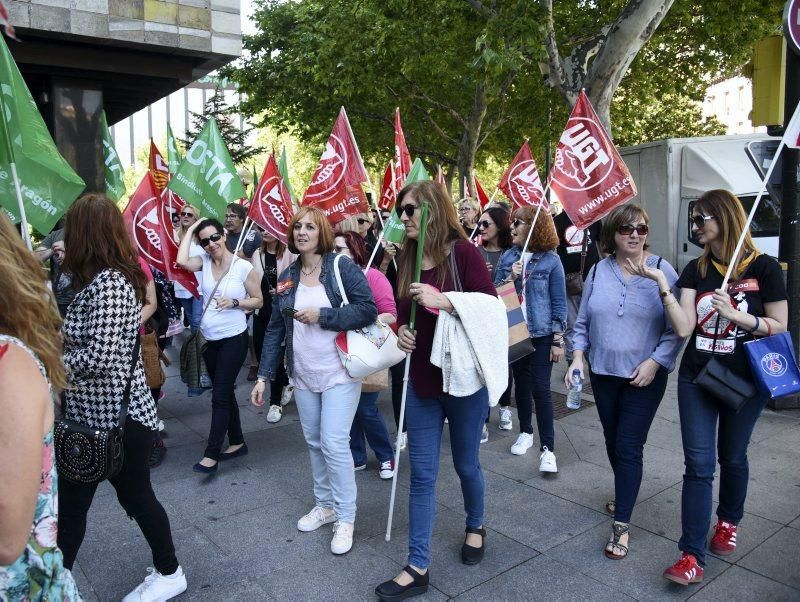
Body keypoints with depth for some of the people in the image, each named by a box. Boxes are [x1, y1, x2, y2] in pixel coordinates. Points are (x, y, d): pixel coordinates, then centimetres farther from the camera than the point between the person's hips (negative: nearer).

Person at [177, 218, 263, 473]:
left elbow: (258, 301, -3)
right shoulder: (204, 262, 3)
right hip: (209, 339, 6)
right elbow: (182, 261, -18)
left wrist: (234, 302, -20)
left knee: (220, 396, -4)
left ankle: (212, 454, 3)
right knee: (225, 393, 15)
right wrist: (190, 229, -9)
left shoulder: (243, 267, -9)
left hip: (233, 339, -5)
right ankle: (237, 442, 29)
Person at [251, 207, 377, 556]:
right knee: (314, 442, 14)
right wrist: (264, 376, 3)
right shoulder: (287, 277, 6)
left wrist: (322, 315, -20)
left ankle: (345, 517, 10)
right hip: (303, 374, 5)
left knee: (334, 443, -7)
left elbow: (368, 310, -15)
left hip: (338, 371, -5)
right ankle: (324, 504, 32)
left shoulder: (343, 268, -8)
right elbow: (274, 329, 7)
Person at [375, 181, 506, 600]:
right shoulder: (407, 259, 4)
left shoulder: (462, 252, -13)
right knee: (421, 474, 7)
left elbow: (491, 307, -17)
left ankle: (475, 527, 46)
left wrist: (443, 301, -25)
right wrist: (402, 329, -3)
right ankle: (418, 568, 19)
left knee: (466, 465, 15)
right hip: (422, 379, 5)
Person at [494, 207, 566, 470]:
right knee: (521, 384, 15)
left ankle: (547, 448, 3)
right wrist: (509, 278, -15)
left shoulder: (551, 261, -7)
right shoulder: (507, 257, 3)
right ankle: (525, 433, 33)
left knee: (540, 389, -5)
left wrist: (558, 340, -8)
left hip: (542, 335, -4)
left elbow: (559, 303, -6)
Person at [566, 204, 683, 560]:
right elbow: (583, 322, 8)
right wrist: (578, 356, -4)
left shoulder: (662, 272, -7)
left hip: (645, 377, -4)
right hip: (603, 372, 4)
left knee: (629, 447, -5)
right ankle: (625, 494, 43)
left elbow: (677, 327, -7)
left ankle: (621, 524, 6)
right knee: (613, 442, 18)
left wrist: (655, 362, -16)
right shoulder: (598, 272, 2)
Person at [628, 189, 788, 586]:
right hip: (697, 379, 2)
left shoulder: (763, 268, -7)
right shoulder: (695, 270, 0)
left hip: (744, 381, -1)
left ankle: (728, 521, 44)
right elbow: (684, 328, -11)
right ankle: (692, 556, 1)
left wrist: (737, 315, -20)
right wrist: (663, 286, -22)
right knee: (698, 463, -1)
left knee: (732, 457, 17)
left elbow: (780, 327, -6)